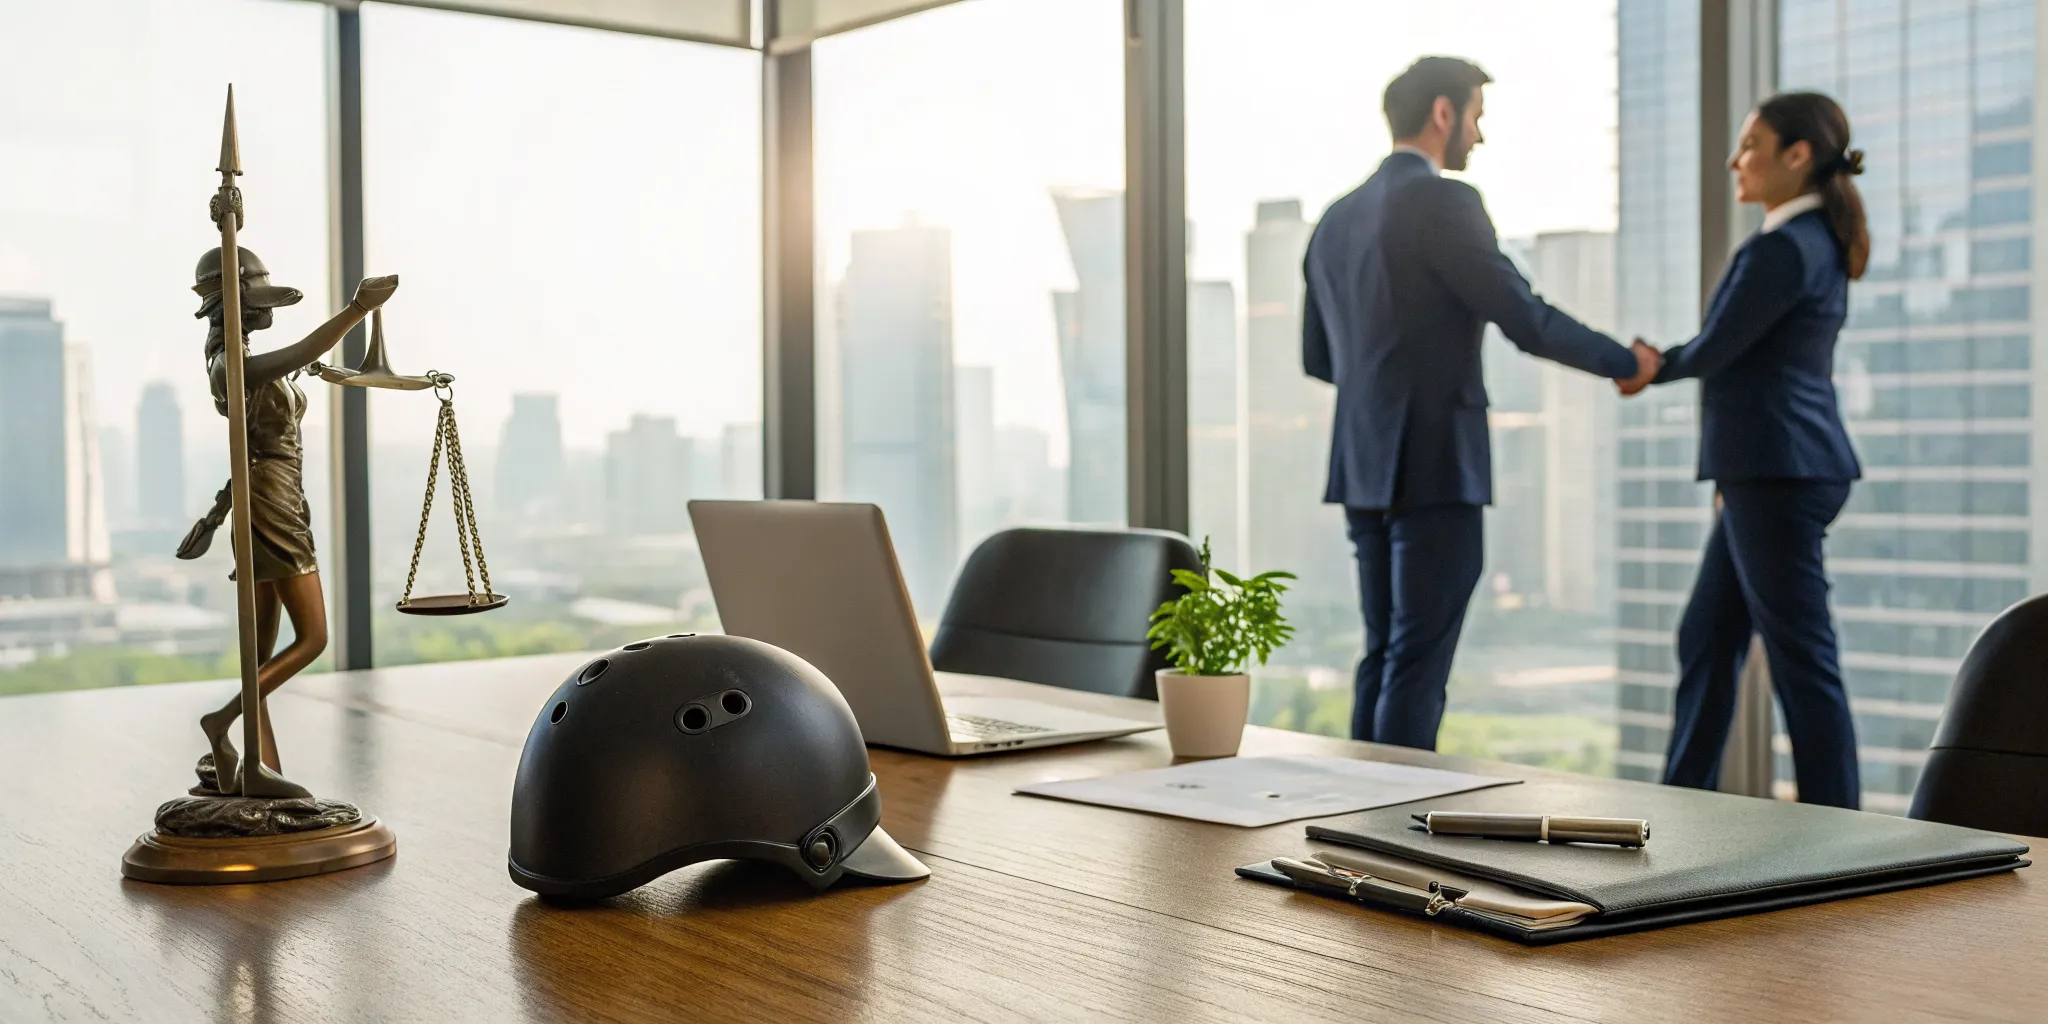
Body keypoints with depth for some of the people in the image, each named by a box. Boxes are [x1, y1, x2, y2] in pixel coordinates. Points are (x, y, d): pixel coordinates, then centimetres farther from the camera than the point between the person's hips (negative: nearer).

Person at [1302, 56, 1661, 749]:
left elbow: (1318, 357, 18)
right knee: (1419, 661, -4)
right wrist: (1625, 362, 3)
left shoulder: (1337, 218, 13)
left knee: (1385, 657, 13)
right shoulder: (1443, 202, -11)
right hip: (1434, 465, -8)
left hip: (1365, 466, 8)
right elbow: (1527, 321, -12)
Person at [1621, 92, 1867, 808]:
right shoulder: (1819, 243, 16)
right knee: (1706, 639, 16)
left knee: (1801, 657, -5)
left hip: (1779, 475, -11)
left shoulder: (1783, 249, -15)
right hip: (1769, 473, 11)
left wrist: (1658, 367, 8)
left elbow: (1715, 350, -12)